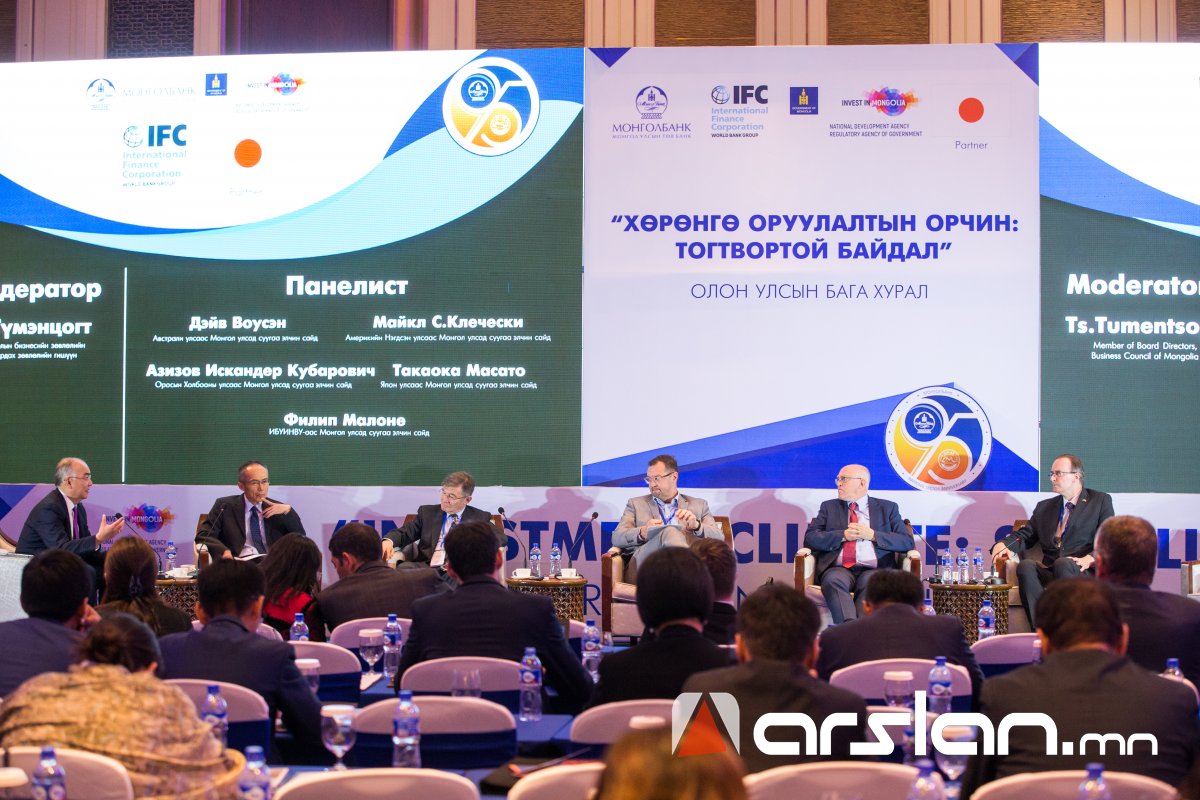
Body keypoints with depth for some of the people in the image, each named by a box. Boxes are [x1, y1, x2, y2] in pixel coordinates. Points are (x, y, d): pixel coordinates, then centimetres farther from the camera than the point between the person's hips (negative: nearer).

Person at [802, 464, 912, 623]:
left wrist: (873, 535, -5)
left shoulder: (887, 508, 19)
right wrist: (843, 535, -5)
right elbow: (810, 538, 8)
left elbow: (907, 542, 7)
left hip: (873, 570, -1)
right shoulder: (829, 507, 22)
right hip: (839, 569, 1)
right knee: (833, 580, -36)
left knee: (871, 582, -37)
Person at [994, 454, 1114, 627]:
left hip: (1083, 573, -3)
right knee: (1025, 565, -30)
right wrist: (1004, 546, -2)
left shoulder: (1100, 501, 13)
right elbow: (1025, 535, 21)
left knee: (1062, 564, -37)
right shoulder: (1044, 507, 27)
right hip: (1049, 572, 4)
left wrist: (1090, 559, -16)